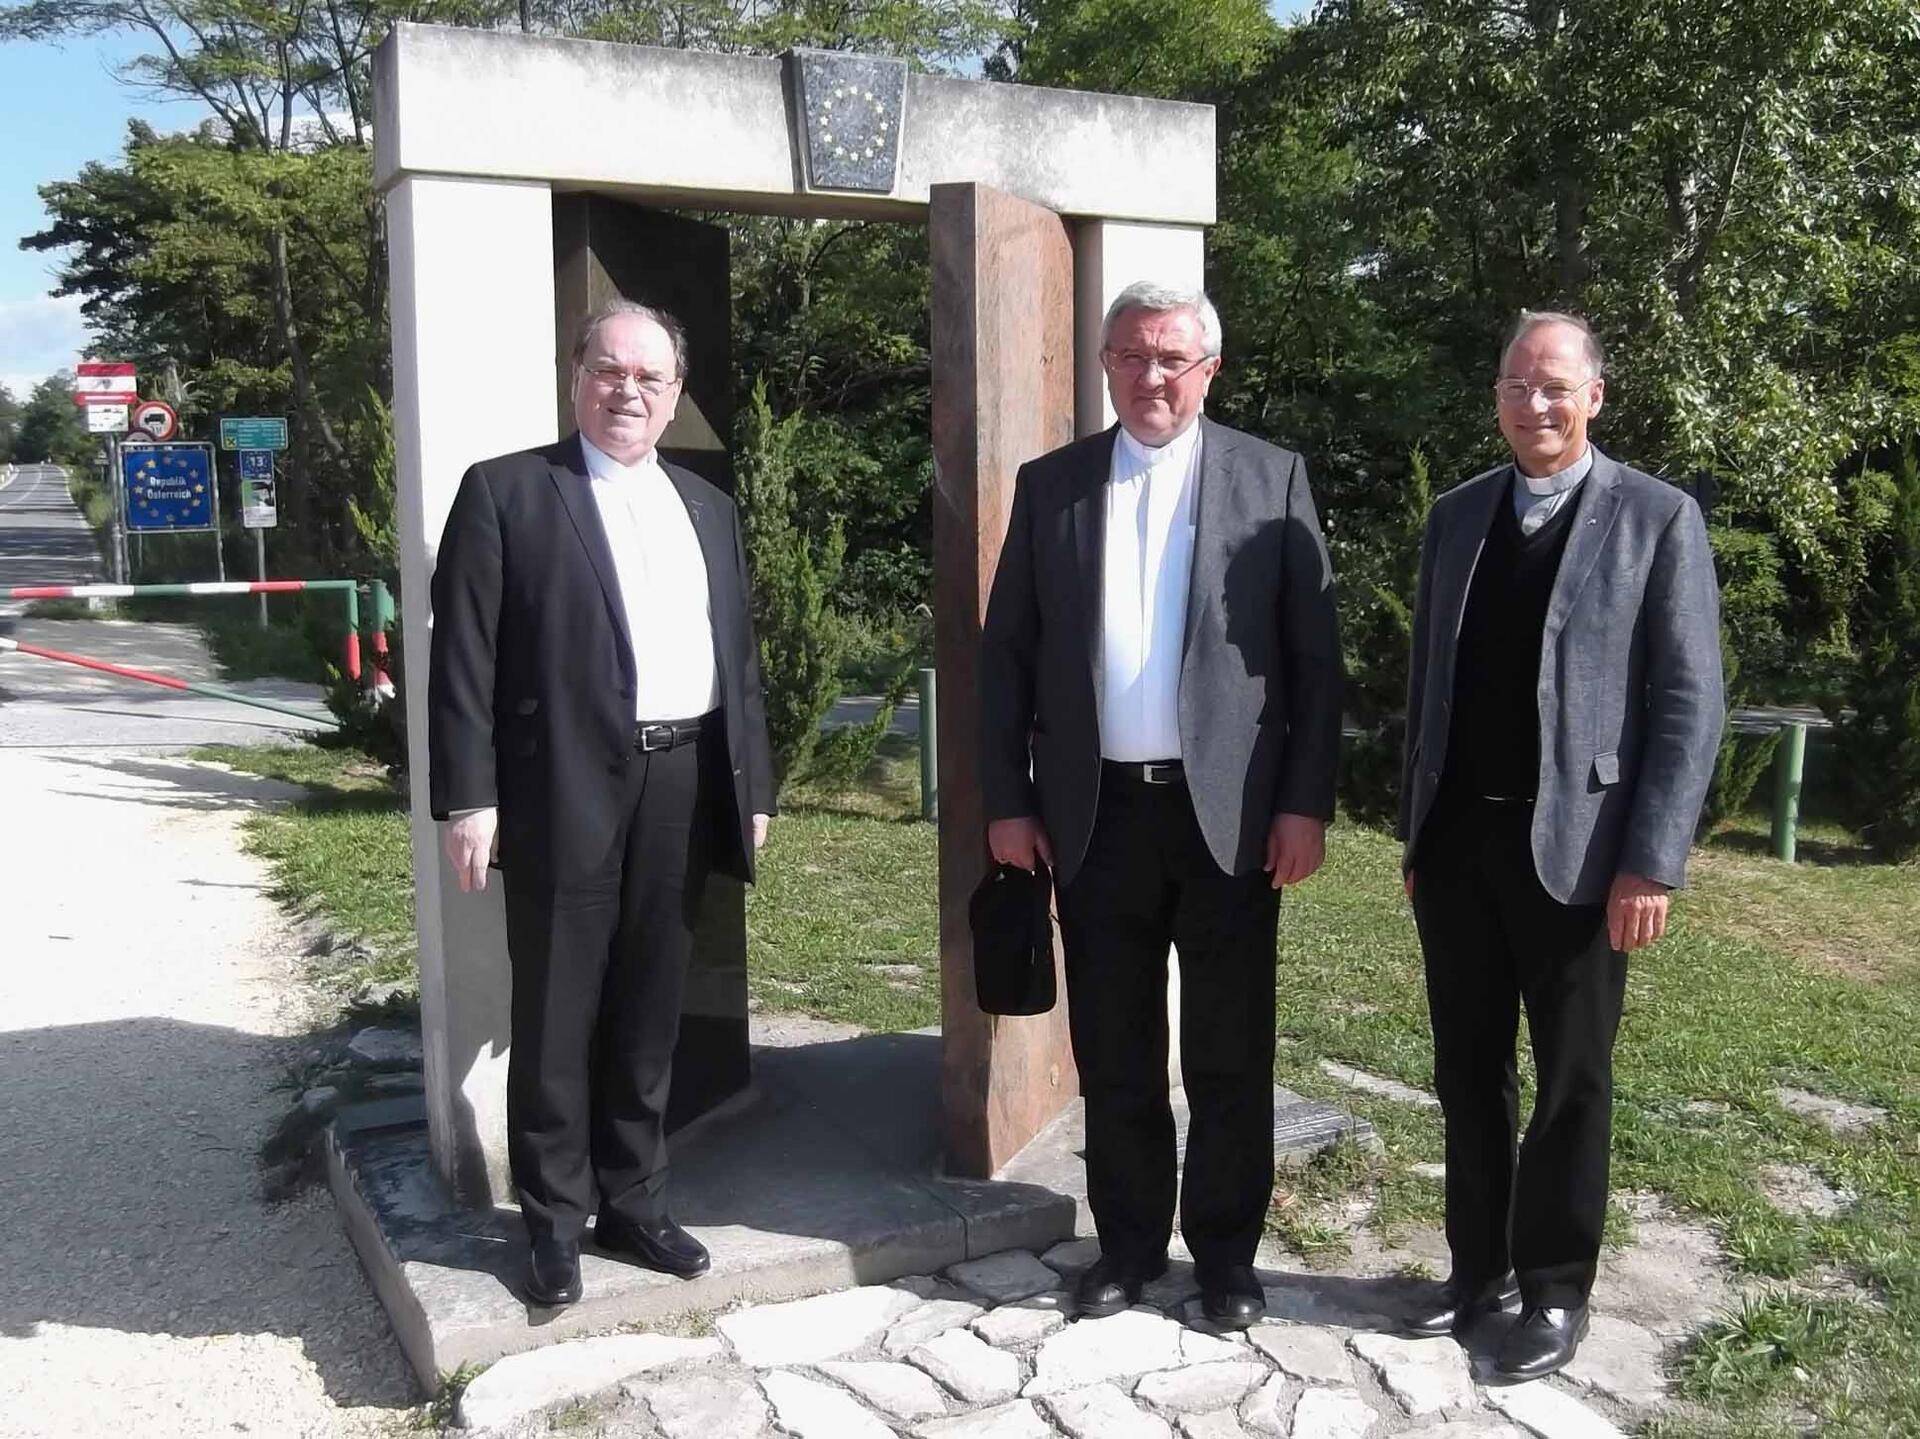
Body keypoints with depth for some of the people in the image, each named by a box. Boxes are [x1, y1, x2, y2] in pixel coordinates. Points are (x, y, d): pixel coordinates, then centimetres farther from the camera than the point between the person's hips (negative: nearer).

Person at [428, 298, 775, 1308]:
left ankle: (634, 1200, 29)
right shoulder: (505, 492, -1)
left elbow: (739, 657, 17)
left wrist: (751, 785, 12)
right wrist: (468, 797, -13)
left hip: (685, 788, 5)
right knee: (556, 1021, 6)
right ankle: (553, 1220, 21)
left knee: (648, 1017, 14)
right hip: (567, 789, -4)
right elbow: (463, 656, -6)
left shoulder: (708, 507, 16)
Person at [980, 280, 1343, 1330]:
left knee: (1229, 1054, 9)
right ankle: (1128, 1240, 28)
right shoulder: (1049, 485, 6)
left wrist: (1305, 802, -7)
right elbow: (1006, 652, 6)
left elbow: (1313, 654, -1)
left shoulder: (1271, 478, 1)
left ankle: (1225, 1249, 26)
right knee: (1113, 1053, 12)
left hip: (1229, 810, -1)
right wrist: (1007, 799, 1)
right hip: (1095, 812, 2)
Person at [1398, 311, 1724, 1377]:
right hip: (1457, 839, 4)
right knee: (1468, 1072, 13)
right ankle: (1478, 1266, 29)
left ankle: (1555, 1288, 24)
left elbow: (1689, 706, -8)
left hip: (1574, 847, -4)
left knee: (1570, 1079, 9)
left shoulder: (1657, 519, -4)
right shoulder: (1457, 516, 10)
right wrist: (1414, 830, 11)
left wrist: (1651, 863, -14)